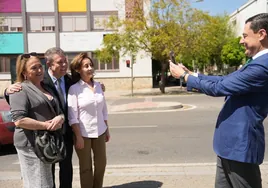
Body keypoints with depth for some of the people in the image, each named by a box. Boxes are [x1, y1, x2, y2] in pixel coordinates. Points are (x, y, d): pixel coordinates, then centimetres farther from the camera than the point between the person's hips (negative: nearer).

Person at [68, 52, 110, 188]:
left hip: (99, 132, 5)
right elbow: (72, 116, -13)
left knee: (101, 164, 15)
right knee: (86, 167, 10)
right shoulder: (74, 89, -11)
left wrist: (107, 130, 11)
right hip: (83, 133, -5)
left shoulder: (98, 86, 4)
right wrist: (78, 137, -16)